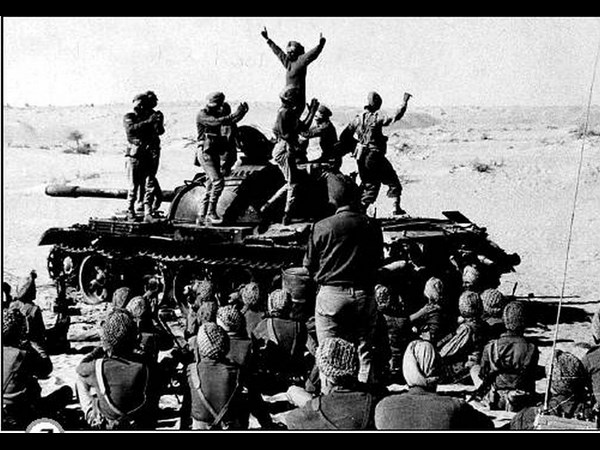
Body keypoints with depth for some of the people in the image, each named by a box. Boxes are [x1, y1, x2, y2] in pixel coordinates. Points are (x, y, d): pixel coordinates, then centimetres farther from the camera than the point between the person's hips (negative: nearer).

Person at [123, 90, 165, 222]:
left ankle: (148, 212, -4)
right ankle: (130, 210, 13)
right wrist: (147, 122, -24)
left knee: (150, 184, -4)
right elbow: (131, 129, -17)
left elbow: (160, 131, 2)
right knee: (134, 184, 0)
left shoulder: (152, 115, 15)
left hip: (151, 153, 2)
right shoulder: (129, 117, 6)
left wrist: (158, 122, -18)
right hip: (135, 153, -2)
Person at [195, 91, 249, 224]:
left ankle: (201, 216, 13)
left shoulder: (216, 114, 17)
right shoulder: (202, 115, -10)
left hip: (214, 153, 9)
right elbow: (218, 122, -25)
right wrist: (236, 113, -26)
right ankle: (211, 212, -13)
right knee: (218, 181, -19)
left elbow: (230, 121, 12)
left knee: (211, 186, 9)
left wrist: (242, 111, -4)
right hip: (205, 152, -9)